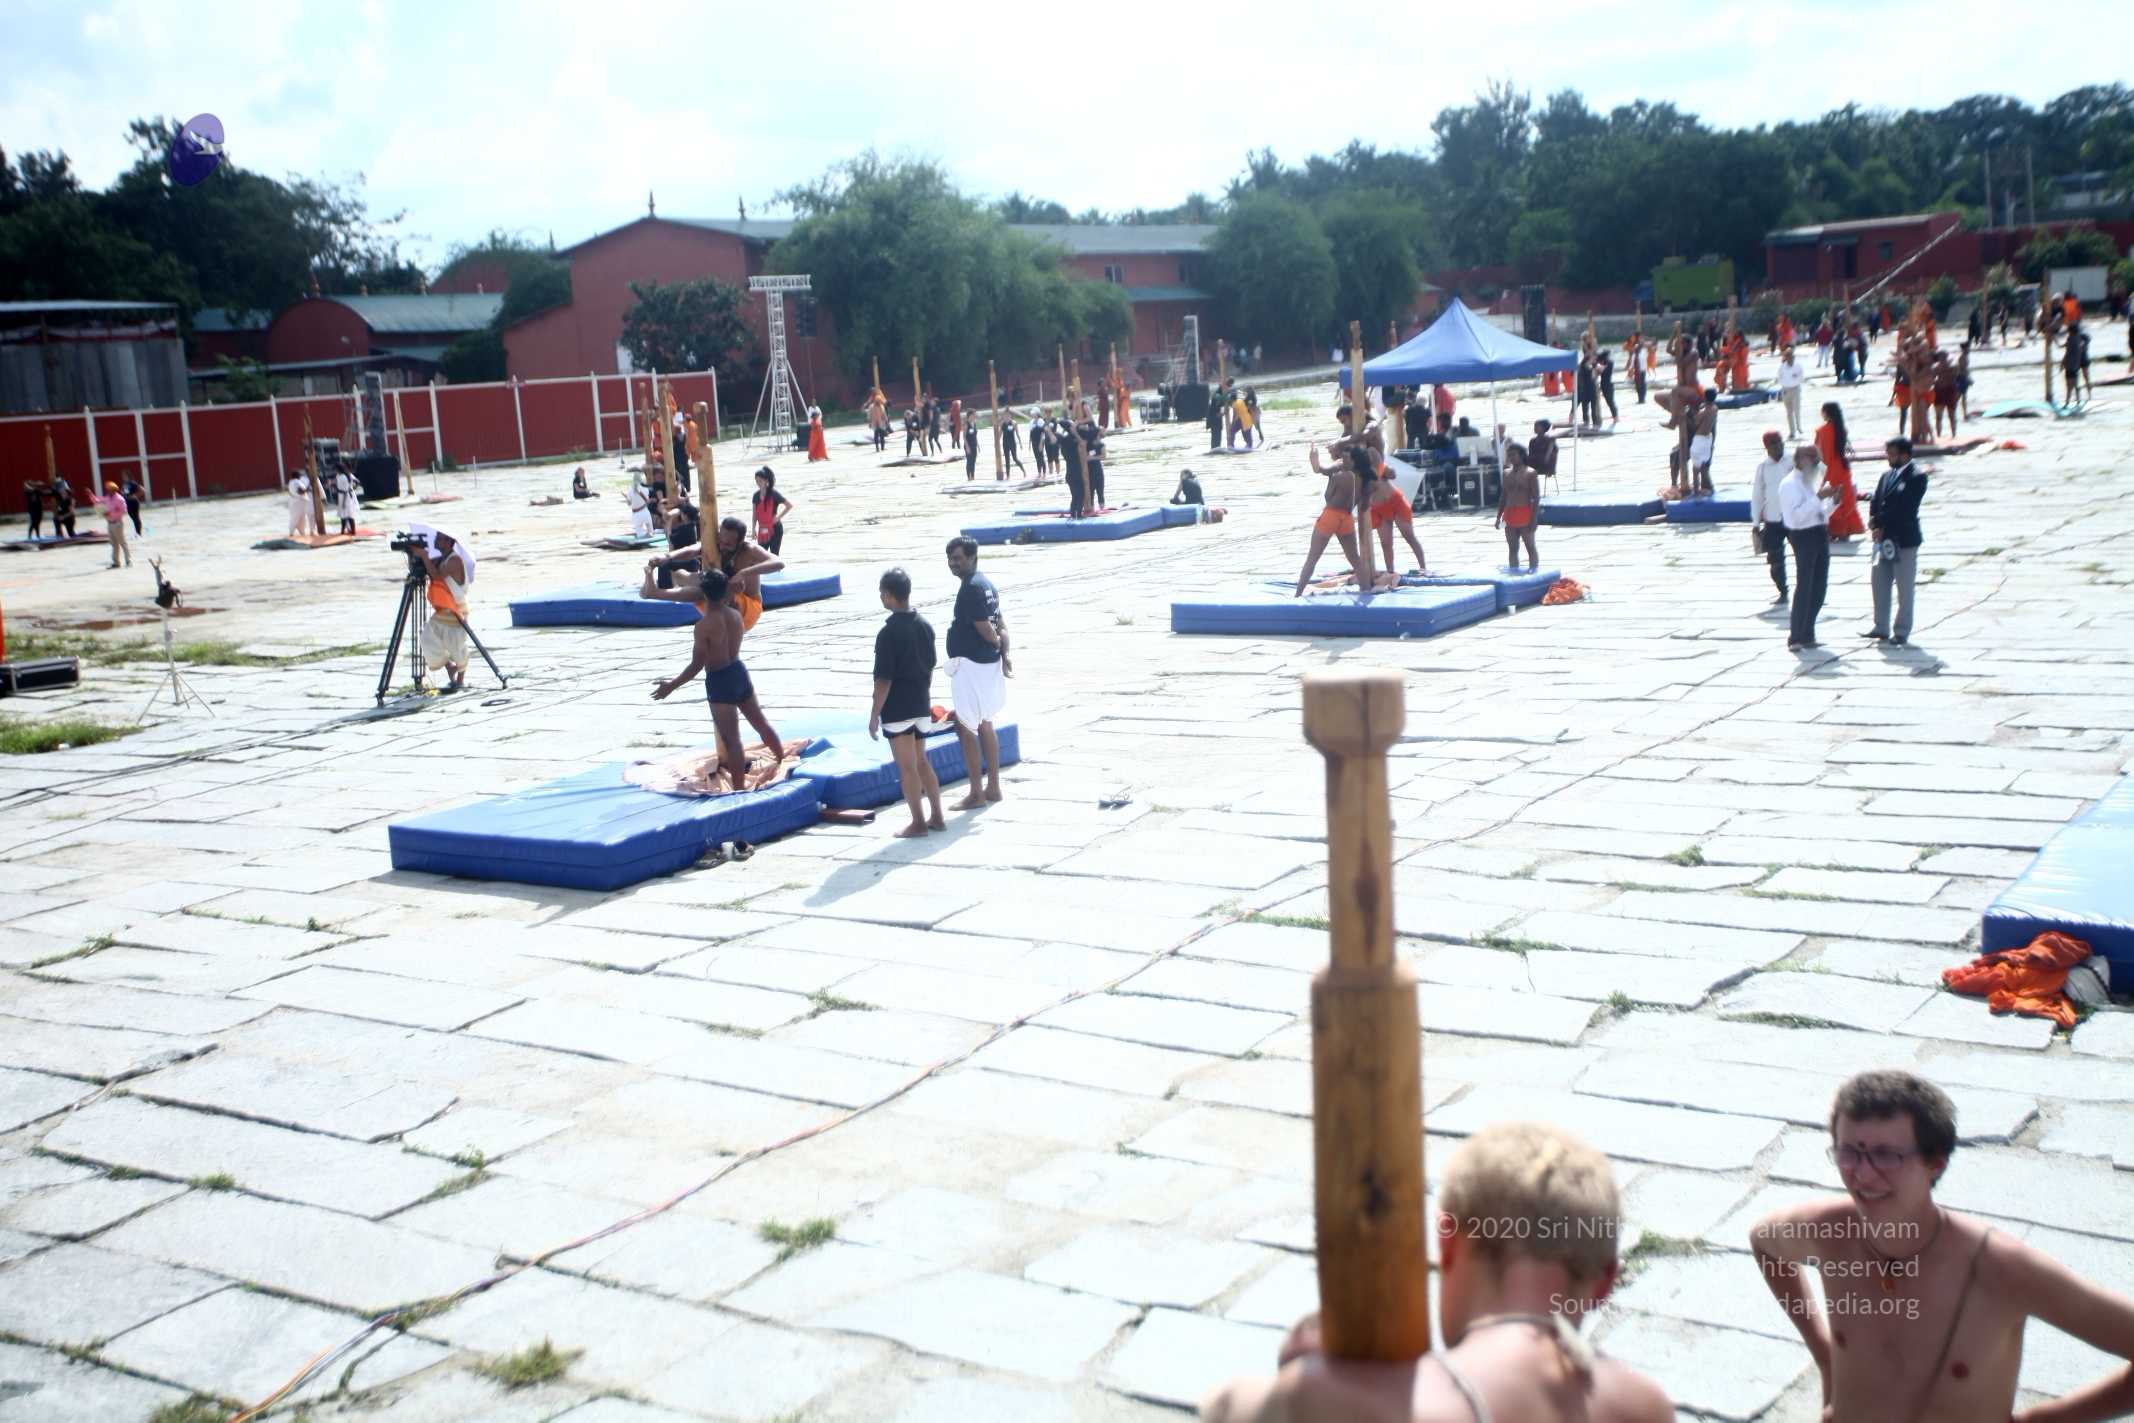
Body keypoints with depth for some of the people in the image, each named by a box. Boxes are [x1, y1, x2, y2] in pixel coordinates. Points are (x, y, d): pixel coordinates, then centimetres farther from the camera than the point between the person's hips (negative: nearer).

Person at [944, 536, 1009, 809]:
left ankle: (977, 794, -1)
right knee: (985, 725, 17)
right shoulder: (987, 584, 12)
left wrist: (996, 643, -1)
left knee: (965, 728, -4)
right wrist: (1004, 654, 2)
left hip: (970, 664, -10)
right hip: (990, 663, 10)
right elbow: (1001, 626, 11)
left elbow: (985, 629, -21)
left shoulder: (971, 588, -19)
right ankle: (993, 788, 22)